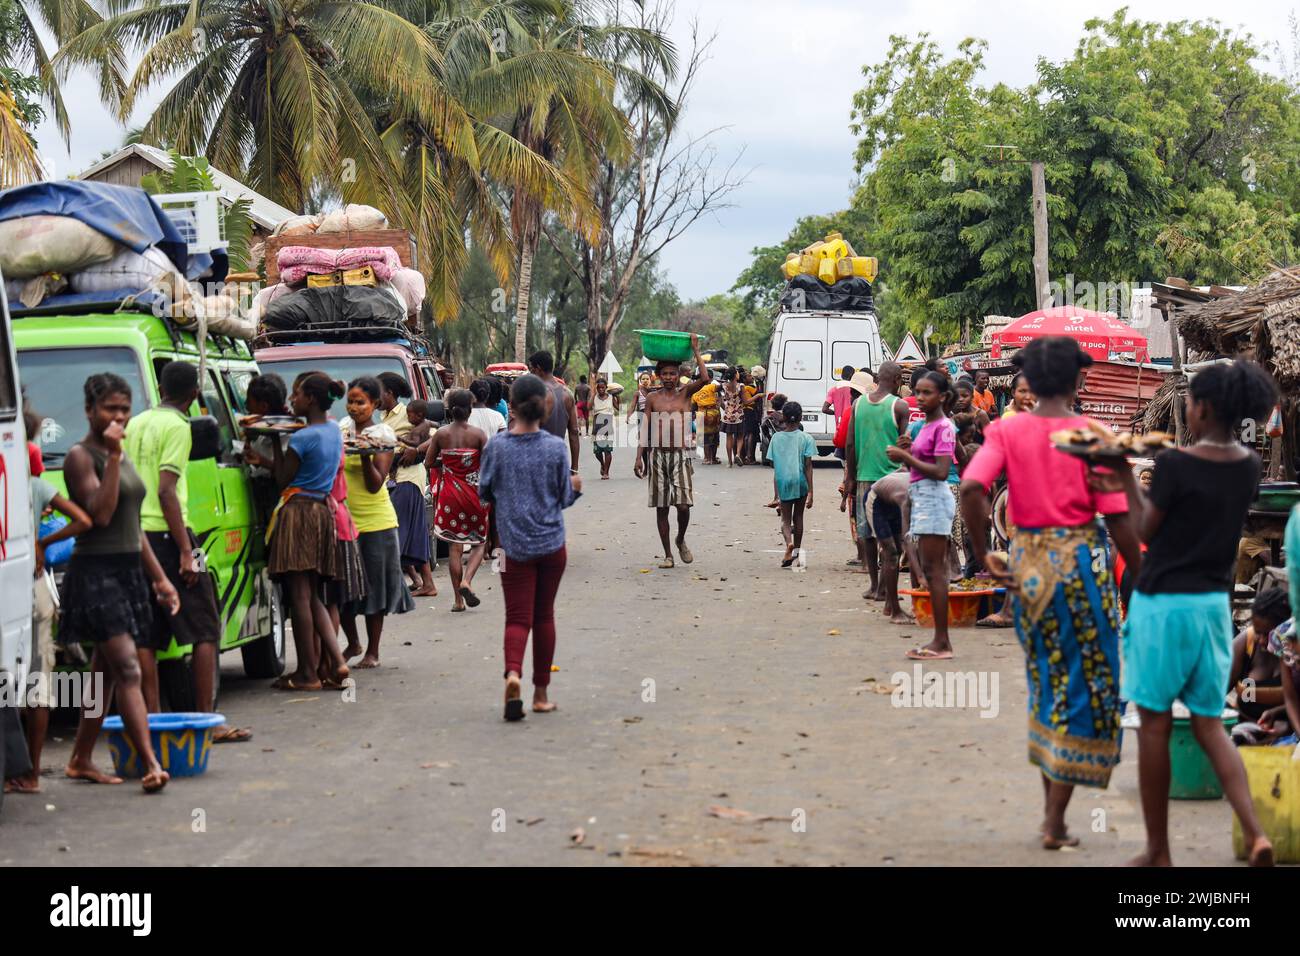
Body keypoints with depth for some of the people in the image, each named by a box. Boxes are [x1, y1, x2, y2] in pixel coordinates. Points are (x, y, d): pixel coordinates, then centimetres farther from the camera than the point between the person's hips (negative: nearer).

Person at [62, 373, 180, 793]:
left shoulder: (121, 455, 16)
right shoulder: (81, 456, -9)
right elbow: (100, 513, -21)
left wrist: (159, 577, 20)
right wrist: (112, 457, -22)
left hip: (128, 569, 9)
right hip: (96, 571, -9)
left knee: (105, 671, 12)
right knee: (127, 667, -16)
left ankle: (81, 760, 22)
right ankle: (151, 765, -21)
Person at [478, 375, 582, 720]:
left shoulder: (496, 447, -6)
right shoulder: (556, 448, -6)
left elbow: (484, 493, 3)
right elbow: (564, 497, 2)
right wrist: (575, 486, 23)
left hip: (514, 545, -1)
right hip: (551, 543, 1)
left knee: (518, 617, 2)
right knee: (544, 616, 12)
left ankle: (513, 673, -26)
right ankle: (541, 692, 19)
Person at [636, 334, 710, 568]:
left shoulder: (685, 393, 4)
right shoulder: (652, 398, 7)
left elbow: (704, 379, -14)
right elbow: (646, 428, 7)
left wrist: (696, 351, -9)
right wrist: (639, 456, 0)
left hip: (681, 456, -1)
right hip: (657, 455, 1)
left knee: (683, 505, -11)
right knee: (661, 507, 2)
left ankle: (681, 540, 17)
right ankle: (667, 554, 11)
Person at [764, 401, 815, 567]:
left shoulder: (776, 438, 5)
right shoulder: (806, 438, -1)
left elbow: (774, 467, 7)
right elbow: (808, 466, -6)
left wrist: (776, 494, 12)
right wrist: (810, 492, -5)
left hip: (782, 482, 0)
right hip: (800, 482, 0)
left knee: (785, 519, 5)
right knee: (798, 517, 17)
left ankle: (789, 543, -22)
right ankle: (797, 549, 26)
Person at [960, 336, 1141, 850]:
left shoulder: (1007, 431, -1)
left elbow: (971, 488, -17)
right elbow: (1117, 518, -10)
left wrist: (983, 554, -6)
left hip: (1026, 563, 4)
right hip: (1080, 561, -3)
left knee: (1045, 683, 19)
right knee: (1085, 688, 7)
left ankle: (1050, 804, 24)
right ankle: (1056, 822, 5)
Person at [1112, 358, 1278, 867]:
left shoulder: (1174, 464, -16)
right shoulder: (1249, 467, 3)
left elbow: (1146, 530, -7)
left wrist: (1126, 480, 3)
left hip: (1163, 603, -6)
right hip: (1214, 602, 6)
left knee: (1155, 725, 5)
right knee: (1210, 726, 13)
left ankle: (1158, 851, 12)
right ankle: (1255, 833, -4)